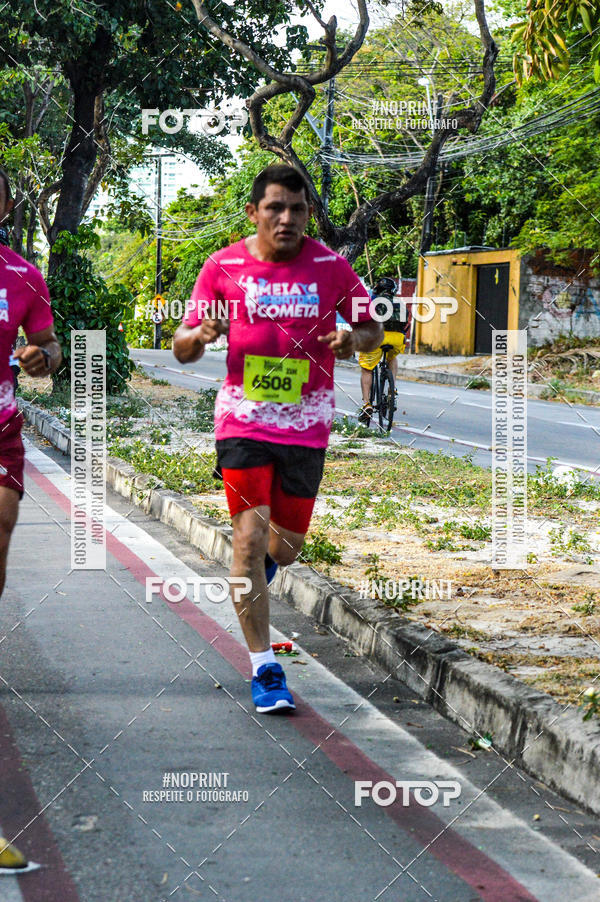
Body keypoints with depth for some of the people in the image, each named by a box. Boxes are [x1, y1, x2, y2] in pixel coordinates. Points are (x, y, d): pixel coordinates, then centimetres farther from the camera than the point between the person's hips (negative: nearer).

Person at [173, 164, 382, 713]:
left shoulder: (331, 266, -1)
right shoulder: (224, 267, -2)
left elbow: (372, 328, 11)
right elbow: (182, 348, 3)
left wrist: (354, 340, -13)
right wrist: (201, 335, -21)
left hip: (307, 425, 1)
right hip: (244, 419, -1)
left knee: (285, 548, 8)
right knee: (250, 534, -13)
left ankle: (257, 567, 48)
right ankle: (265, 670, -5)